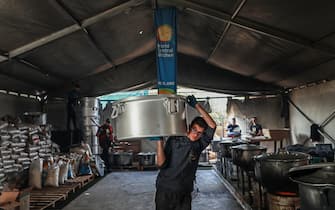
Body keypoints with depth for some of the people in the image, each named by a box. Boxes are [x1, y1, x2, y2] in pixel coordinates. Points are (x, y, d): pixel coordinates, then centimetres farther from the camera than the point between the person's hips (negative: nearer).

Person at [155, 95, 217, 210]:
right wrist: (159, 141, -20)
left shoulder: (199, 144, 0)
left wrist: (196, 105, -16)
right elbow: (161, 164, -12)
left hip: (184, 193, 2)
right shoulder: (173, 140, -6)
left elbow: (212, 125, -13)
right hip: (165, 191, -2)